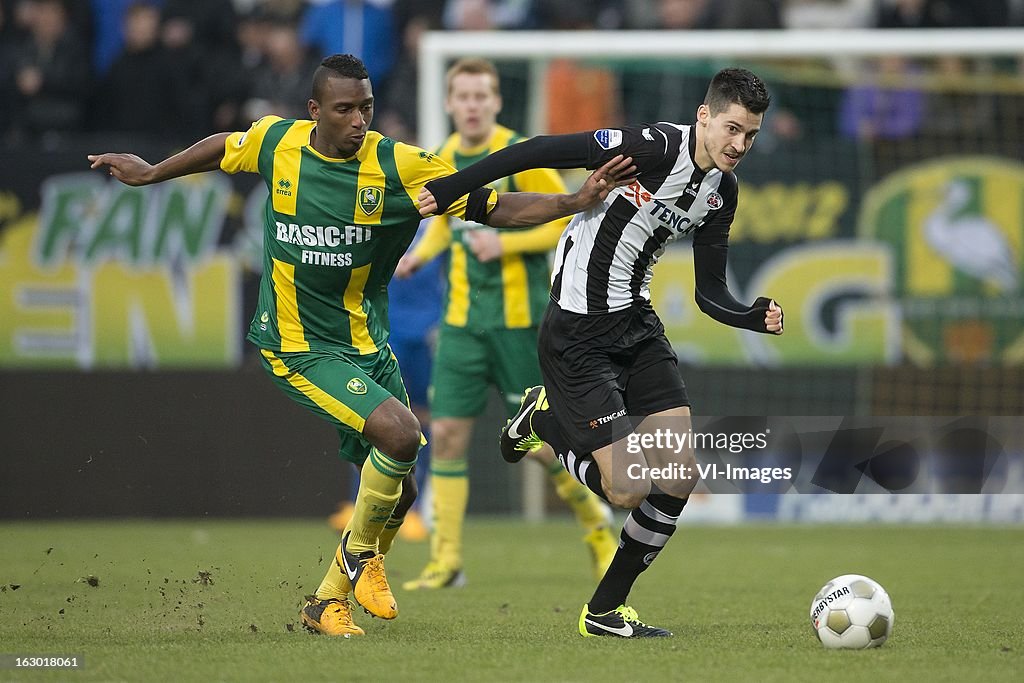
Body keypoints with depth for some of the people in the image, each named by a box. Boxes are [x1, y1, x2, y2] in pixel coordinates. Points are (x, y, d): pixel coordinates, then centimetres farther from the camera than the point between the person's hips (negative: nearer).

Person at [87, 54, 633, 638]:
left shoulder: (398, 167, -12)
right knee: (399, 432, -25)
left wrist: (577, 201, -24)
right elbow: (222, 149, 15)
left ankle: (329, 601, 29)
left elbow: (495, 209, -12)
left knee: (399, 490, 7)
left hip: (367, 343, 4)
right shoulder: (276, 141, -8)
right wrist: (151, 173, 28)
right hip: (297, 345, -3)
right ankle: (360, 551, 2)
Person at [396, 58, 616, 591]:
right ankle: (445, 562, 2)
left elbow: (567, 219, -10)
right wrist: (422, 253, 6)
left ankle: (594, 519, 27)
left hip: (518, 319, -5)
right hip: (462, 320, 5)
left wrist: (506, 244, -20)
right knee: (447, 433, -4)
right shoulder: (444, 159, 6)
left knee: (543, 439, 0)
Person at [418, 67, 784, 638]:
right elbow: (540, 151, -19)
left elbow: (710, 293, 8)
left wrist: (756, 317, -12)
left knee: (680, 477, -2)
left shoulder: (723, 190, 4)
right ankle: (544, 420, 18)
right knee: (629, 489, -12)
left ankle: (606, 611, 15)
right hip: (578, 335, -8)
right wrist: (453, 188, -19)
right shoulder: (653, 147, -21)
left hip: (636, 323, 8)